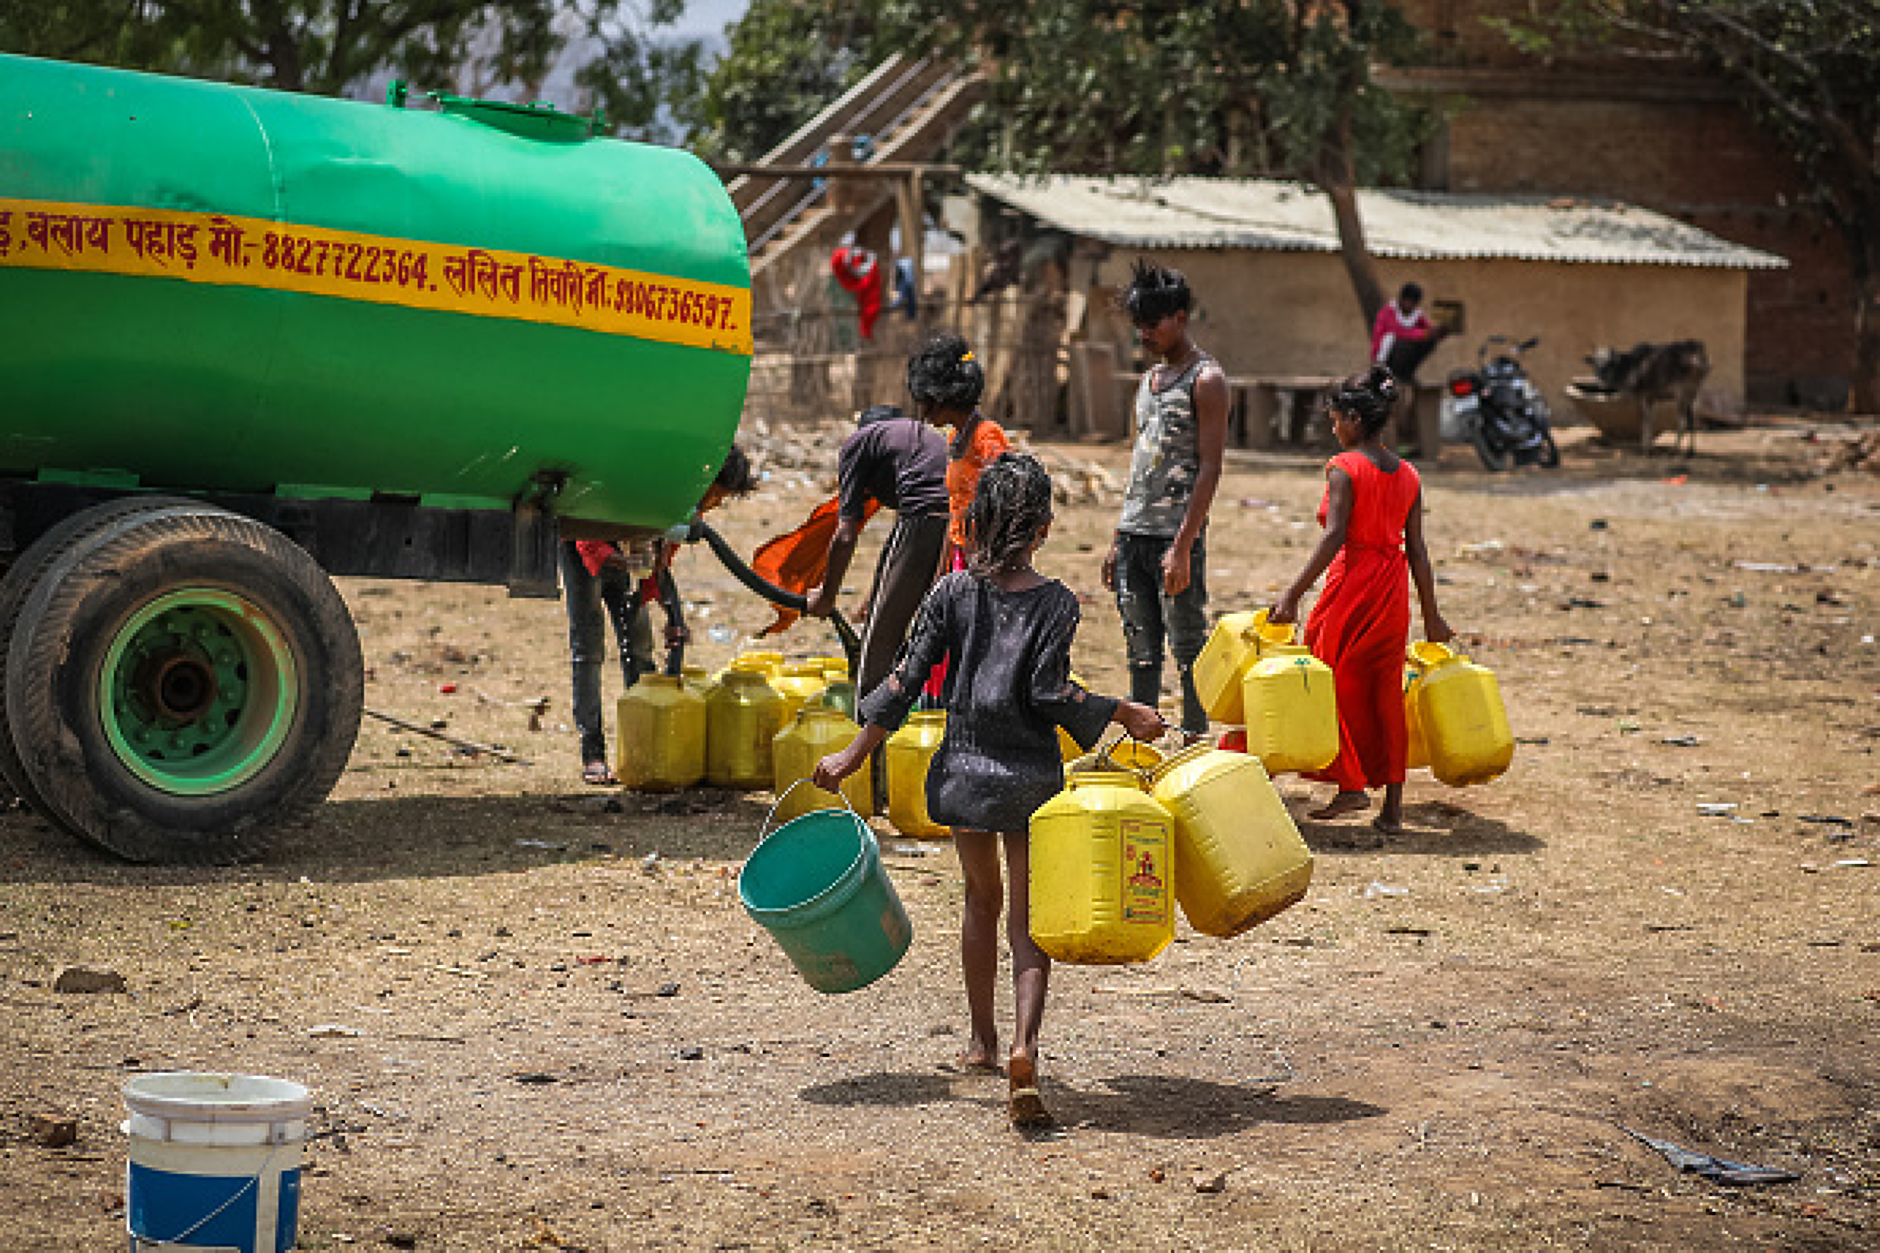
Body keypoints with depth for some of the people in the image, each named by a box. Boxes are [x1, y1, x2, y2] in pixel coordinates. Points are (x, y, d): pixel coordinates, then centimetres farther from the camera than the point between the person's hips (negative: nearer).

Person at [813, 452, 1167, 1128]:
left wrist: (854, 755, 1)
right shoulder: (1056, 603, -6)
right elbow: (1047, 693, -14)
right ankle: (1024, 1046, -21)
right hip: (1030, 775, -2)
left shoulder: (952, 592, -1)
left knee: (982, 899, 22)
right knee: (1028, 919, 1)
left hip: (964, 767, 2)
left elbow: (907, 679, -4)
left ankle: (983, 1041, 32)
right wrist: (1124, 714, -2)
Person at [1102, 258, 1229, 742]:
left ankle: (1195, 742, 3)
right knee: (1141, 651, 11)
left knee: (1188, 648, -3)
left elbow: (1210, 468, -13)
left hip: (1176, 535, -8)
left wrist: (1183, 546, -20)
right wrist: (1118, 541, 17)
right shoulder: (1150, 378, 18)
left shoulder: (1205, 380, -7)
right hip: (1134, 533, 8)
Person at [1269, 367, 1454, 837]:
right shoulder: (1408, 475, 9)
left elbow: (1334, 538, -17)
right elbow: (1416, 550, 9)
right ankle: (1393, 802, 10)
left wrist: (1293, 594, -18)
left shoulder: (1344, 468, -8)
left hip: (1351, 586, -6)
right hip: (1393, 591, 6)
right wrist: (1431, 614, 15)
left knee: (1338, 685, 8)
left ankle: (1351, 785, 6)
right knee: (1386, 692, 10)